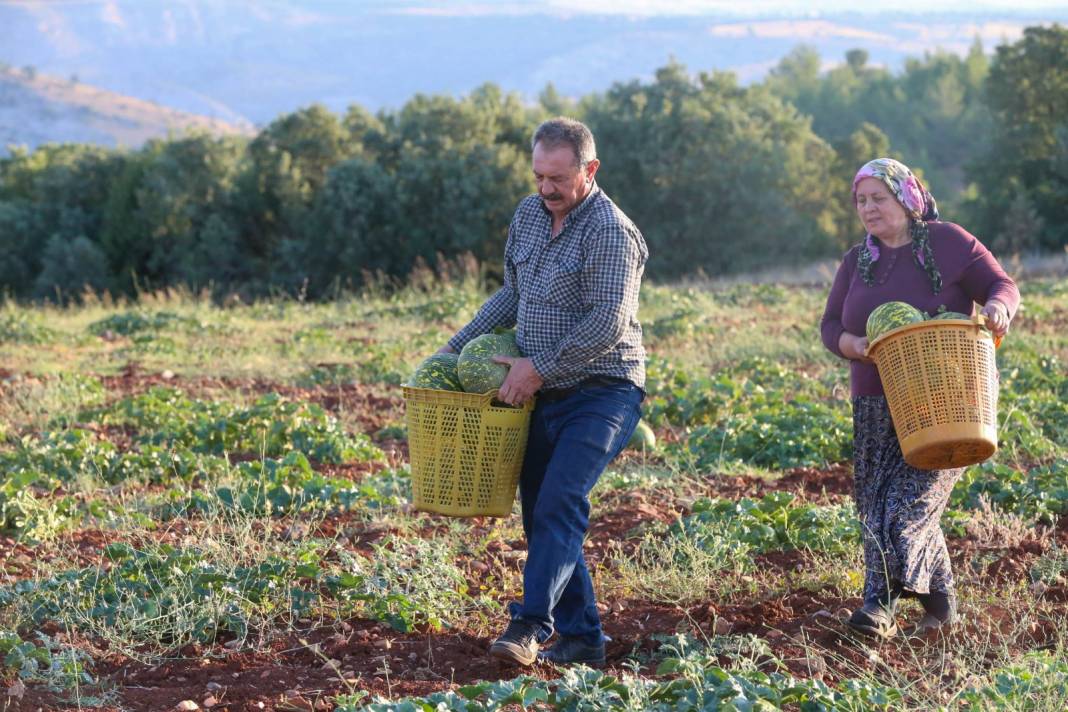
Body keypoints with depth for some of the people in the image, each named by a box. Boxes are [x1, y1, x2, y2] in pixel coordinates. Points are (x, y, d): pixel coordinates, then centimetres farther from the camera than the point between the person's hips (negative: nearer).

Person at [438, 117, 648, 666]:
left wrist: (539, 366, -19)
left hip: (601, 393, -8)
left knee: (559, 502, -21)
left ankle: (529, 625, -26)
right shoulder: (530, 213, 10)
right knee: (539, 512, 7)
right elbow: (512, 294, 23)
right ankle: (581, 637, 13)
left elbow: (607, 323, -23)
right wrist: (457, 347, 17)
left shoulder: (610, 231, -15)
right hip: (545, 395, 8)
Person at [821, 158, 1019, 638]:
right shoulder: (856, 262, 13)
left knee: (911, 496, -14)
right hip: (876, 408, 6)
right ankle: (940, 599, 11)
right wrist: (851, 344, -12)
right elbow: (830, 325, 11)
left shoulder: (947, 243, -1)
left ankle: (882, 604, -13)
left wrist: (998, 307, -24)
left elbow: (1002, 285, 0)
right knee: (878, 503, 2)